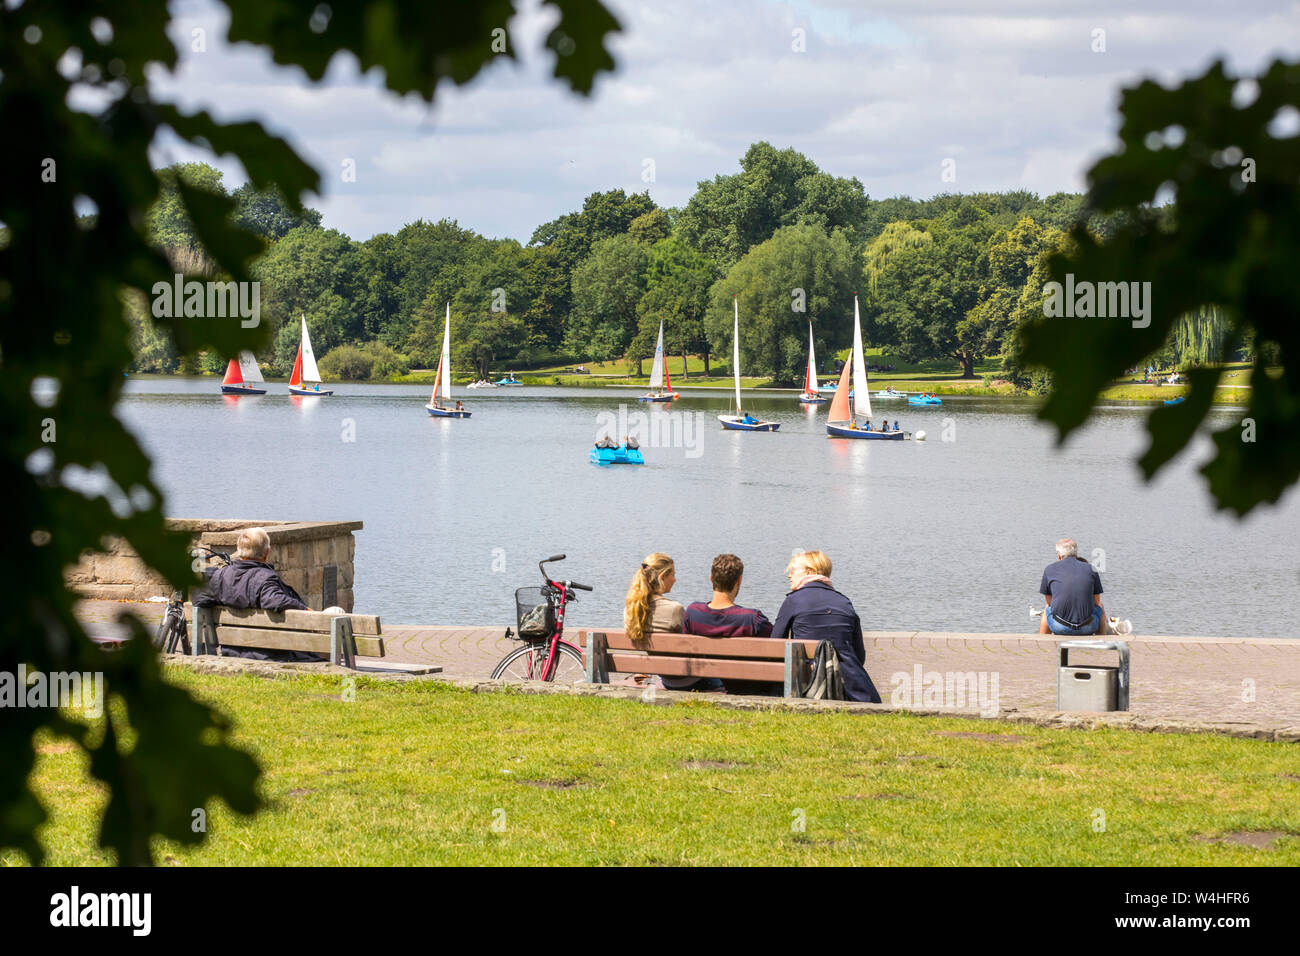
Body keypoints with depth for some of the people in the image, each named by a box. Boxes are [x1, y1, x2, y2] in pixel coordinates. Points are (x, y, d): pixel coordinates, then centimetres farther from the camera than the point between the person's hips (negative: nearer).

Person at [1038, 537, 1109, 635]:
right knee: (1100, 608, 33)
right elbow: (1096, 602, 19)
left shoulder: (1050, 569, 8)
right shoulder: (1091, 569, 9)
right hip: (1087, 628, 0)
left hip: (1059, 627, 0)